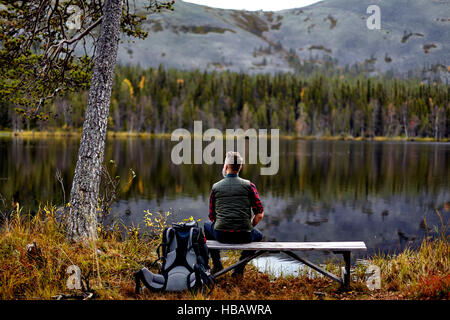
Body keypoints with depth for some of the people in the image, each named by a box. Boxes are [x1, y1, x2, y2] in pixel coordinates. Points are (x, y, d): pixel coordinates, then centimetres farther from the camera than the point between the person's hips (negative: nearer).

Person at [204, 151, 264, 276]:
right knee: (258, 235, 34)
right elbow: (259, 214, -3)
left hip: (221, 236, 1)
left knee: (207, 225, 34)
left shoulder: (216, 187, 4)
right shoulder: (248, 185, 1)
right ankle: (239, 269, 19)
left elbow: (212, 216, 12)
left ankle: (217, 265, 28)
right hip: (244, 237, -1)